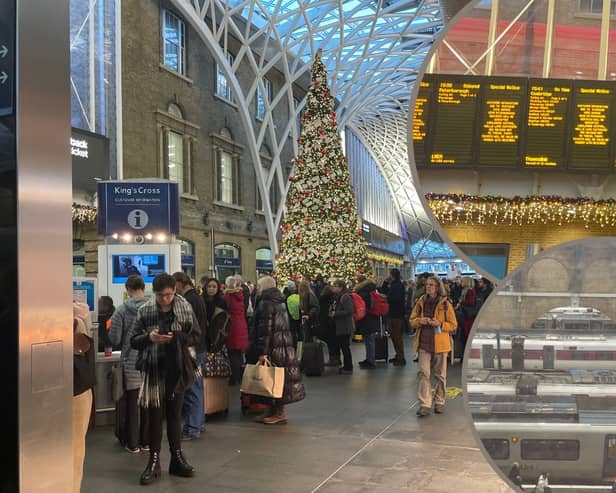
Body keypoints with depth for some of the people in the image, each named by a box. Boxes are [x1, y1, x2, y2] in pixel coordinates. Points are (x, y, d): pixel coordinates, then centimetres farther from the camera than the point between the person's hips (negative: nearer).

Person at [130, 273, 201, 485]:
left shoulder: (185, 308, -2)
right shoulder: (145, 310, -3)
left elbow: (196, 336, 2)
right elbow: (134, 341, 2)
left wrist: (176, 338, -16)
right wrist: (148, 337, -18)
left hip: (177, 368, 1)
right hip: (153, 369, -1)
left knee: (175, 413, 12)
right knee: (154, 415, 5)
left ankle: (177, 458, 25)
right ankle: (154, 461, 15)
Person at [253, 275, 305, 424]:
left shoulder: (266, 303, -13)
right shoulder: (279, 301, 15)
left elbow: (265, 328, -19)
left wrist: (262, 351, -20)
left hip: (274, 345, -9)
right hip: (284, 343, 9)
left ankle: (280, 413, 2)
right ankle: (273, 410, 20)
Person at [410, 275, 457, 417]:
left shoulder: (445, 304, -3)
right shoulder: (421, 302, 6)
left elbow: (453, 325, 0)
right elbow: (412, 320, 13)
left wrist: (440, 324, -17)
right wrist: (420, 321, -9)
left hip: (440, 343, -2)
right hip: (424, 342, 2)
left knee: (440, 374, 8)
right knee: (423, 373, -7)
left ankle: (439, 402, 23)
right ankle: (425, 405, -7)